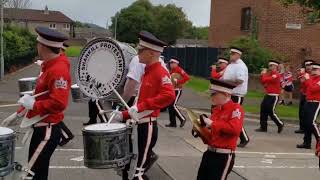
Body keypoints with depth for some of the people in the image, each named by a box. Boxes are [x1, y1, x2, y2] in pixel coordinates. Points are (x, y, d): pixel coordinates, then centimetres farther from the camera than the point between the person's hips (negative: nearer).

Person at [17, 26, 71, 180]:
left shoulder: (58, 70, -21)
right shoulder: (51, 66, 11)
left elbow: (59, 103, -29)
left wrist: (33, 105, -19)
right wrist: (28, 102, 7)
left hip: (48, 130, -10)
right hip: (42, 127, 10)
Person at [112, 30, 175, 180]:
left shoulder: (160, 73, -14)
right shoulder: (147, 72, 15)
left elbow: (169, 96, -32)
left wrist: (141, 107, -30)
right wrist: (124, 115, 10)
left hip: (147, 127, -9)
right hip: (138, 126, 9)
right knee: (126, 168, 16)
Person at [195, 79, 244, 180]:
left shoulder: (236, 108, -12)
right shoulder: (216, 109, 11)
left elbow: (235, 128, -30)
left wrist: (212, 124, -22)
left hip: (224, 157, -8)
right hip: (209, 153, 8)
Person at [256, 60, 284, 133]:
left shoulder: (276, 75, -15)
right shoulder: (270, 74, 14)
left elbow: (265, 80, -22)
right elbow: (263, 82, 17)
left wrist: (264, 74, -4)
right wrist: (262, 75, 3)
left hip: (274, 97, -9)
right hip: (268, 95, 9)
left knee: (271, 112, -8)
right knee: (263, 111, 5)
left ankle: (280, 125, 10)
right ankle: (263, 127, 11)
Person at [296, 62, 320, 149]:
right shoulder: (311, 78, 13)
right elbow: (305, 88, 18)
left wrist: (307, 79, -17)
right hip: (308, 103, 8)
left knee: (312, 122, -16)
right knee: (306, 123, 7)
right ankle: (307, 143, 13)